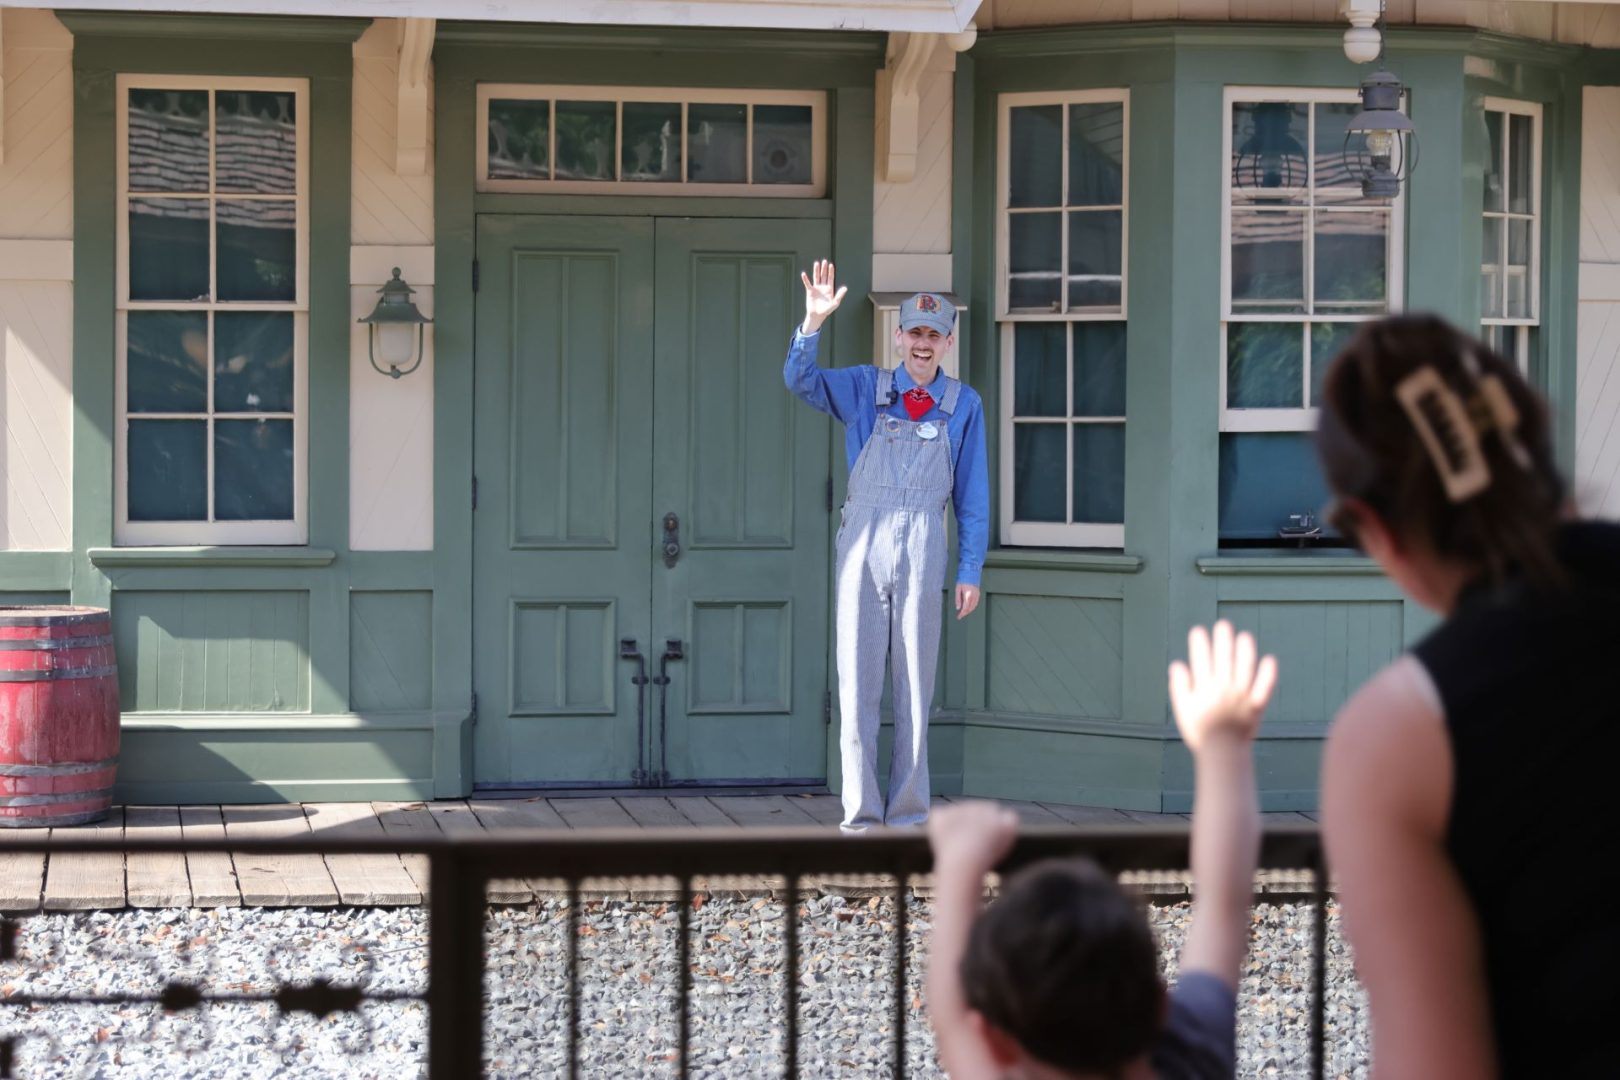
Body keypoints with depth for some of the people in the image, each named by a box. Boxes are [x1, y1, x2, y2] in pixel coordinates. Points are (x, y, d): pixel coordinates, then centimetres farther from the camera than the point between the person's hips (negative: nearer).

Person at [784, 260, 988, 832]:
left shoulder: (963, 404, 10)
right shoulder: (865, 388, 11)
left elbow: (972, 495, 10)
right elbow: (800, 379, -3)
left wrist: (970, 570, 5)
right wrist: (813, 321, -19)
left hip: (922, 545, 0)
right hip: (863, 536, 0)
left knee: (916, 677, 3)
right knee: (857, 674, -1)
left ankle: (908, 808, 10)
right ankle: (860, 807, 3)